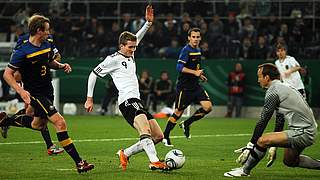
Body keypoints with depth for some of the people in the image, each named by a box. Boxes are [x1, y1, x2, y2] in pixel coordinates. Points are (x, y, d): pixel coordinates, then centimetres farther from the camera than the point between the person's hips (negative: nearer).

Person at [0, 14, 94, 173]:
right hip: (34, 93, -9)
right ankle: (79, 163, -17)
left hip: (47, 91, 9)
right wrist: (21, 91, -28)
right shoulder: (22, 51, -20)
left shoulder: (47, 45, 2)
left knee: (38, 124, 26)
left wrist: (61, 66, 0)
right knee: (60, 122, -18)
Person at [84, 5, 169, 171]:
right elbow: (93, 74, 4)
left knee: (158, 136, 4)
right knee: (145, 130, -32)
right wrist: (89, 99, 5)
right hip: (127, 100, -9)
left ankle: (125, 154, 12)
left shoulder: (130, 55, 20)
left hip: (136, 100, 9)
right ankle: (154, 162, -48)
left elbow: (137, 38, 33)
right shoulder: (113, 59, -1)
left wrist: (148, 22, 18)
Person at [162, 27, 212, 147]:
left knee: (208, 107, -8)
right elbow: (179, 67, -24)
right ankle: (165, 136, 14)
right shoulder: (186, 50, -14)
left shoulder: (198, 50, 12)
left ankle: (186, 124, 9)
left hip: (195, 86, 7)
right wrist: (195, 72, -29)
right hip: (184, 87, -7)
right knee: (178, 112, 0)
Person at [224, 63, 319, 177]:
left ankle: (244, 170, -7)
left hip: (302, 133, -10)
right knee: (289, 161, 26)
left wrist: (250, 146, -7)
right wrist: (274, 146, 27)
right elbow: (280, 120, 25)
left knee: (262, 140, -18)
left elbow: (262, 122, -12)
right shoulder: (283, 87, 20)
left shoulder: (273, 92, -10)